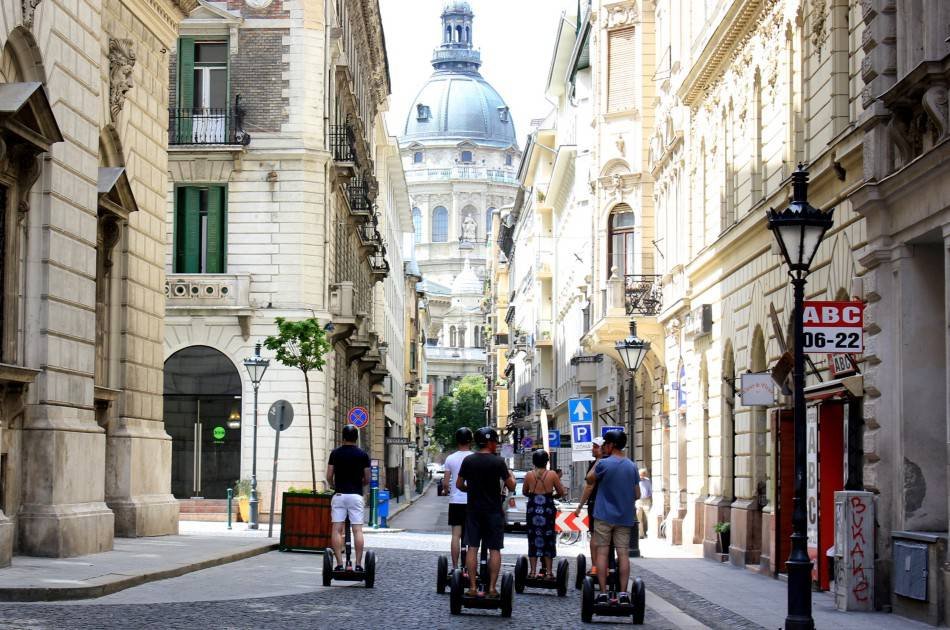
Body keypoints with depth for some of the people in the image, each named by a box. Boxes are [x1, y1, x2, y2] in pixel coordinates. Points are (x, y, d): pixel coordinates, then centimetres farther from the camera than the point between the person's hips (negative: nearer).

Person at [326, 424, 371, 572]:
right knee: (357, 530, 0)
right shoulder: (363, 454, 2)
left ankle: (339, 564, -8)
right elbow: (367, 479, 4)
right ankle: (358, 564, -4)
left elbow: (329, 476, 1)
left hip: (339, 495, 0)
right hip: (356, 495, 0)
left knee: (337, 529, -1)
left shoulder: (335, 453, 2)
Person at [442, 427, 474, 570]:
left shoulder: (450, 459, 0)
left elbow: (445, 483, -1)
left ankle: (455, 567, 0)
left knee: (456, 535, 2)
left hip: (455, 501, 1)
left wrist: (445, 491, 20)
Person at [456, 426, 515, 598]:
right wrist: (511, 475, 15)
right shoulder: (498, 462, -10)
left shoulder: (468, 461, 1)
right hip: (493, 511, -3)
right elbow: (511, 486, -5)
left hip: (473, 510, 3)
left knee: (472, 548, 5)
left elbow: (459, 484, 6)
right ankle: (492, 588, 0)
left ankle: (472, 587, 2)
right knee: (494, 550, 3)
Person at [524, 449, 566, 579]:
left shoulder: (529, 475, -2)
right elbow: (561, 492, 0)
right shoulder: (552, 475, -6)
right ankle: (549, 571, 7)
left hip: (532, 509, 1)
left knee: (533, 539, 8)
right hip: (548, 509, -1)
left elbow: (524, 492, 11)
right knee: (548, 539, 6)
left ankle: (533, 571, 9)